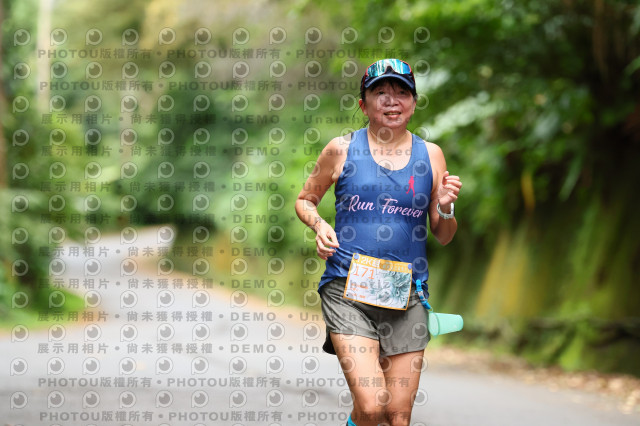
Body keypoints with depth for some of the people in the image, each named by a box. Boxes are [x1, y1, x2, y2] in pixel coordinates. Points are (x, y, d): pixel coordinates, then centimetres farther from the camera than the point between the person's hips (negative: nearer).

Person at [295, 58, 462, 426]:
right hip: (348, 288, -2)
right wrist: (319, 225, -5)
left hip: (407, 296, 3)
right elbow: (305, 200, 15)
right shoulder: (342, 150, 3)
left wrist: (445, 209, -7)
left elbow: (443, 236, 14)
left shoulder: (430, 155, 8)